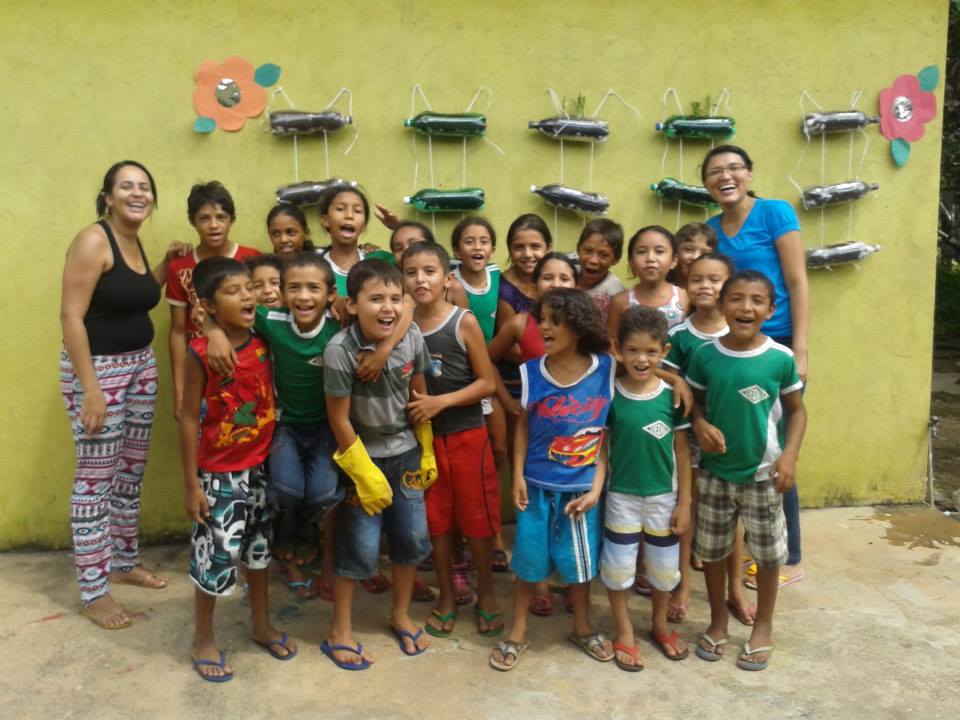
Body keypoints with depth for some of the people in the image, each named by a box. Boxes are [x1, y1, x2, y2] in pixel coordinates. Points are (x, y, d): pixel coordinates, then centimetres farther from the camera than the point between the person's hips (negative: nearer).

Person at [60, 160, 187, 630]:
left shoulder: (134, 242, 10)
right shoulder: (92, 241, -15)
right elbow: (71, 317, -19)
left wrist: (166, 267, 8)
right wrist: (90, 389, -23)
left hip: (141, 366, 8)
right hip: (96, 368, -8)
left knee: (132, 470, 15)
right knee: (96, 477, -1)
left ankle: (124, 562, 32)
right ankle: (92, 591, 10)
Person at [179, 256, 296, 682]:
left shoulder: (265, 343, -4)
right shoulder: (200, 354, -16)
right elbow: (189, 419, -12)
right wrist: (191, 483, -10)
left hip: (262, 466, 5)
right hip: (219, 473, -4)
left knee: (259, 545, 18)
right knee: (216, 552, 4)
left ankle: (261, 625, 38)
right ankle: (204, 639, 26)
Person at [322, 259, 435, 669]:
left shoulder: (412, 338, -12)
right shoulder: (339, 350, -24)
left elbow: (419, 398, 2)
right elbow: (339, 420, -16)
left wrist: (426, 453, 7)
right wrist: (365, 474, -12)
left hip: (405, 453, 4)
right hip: (362, 457, -4)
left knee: (413, 537, 10)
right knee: (360, 547, 0)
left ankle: (401, 615, 34)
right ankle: (340, 631, 21)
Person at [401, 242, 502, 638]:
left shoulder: (464, 321, -11)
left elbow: (487, 382, -11)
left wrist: (441, 401, -19)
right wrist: (411, 404, -12)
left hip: (467, 434, -3)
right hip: (423, 435, 3)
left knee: (476, 516, 8)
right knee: (436, 519, 13)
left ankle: (485, 594, 27)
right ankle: (447, 595, 30)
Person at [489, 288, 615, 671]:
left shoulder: (606, 369, -10)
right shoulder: (532, 371, -8)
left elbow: (610, 433, -5)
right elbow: (523, 425, 2)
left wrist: (597, 488, -8)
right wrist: (517, 476, -4)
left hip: (582, 487, 0)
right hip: (537, 485, 0)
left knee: (579, 559, 15)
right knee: (528, 558, 11)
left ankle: (581, 627, 38)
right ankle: (517, 631, 31)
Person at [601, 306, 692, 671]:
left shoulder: (672, 395, -10)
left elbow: (682, 451, -3)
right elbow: (600, 448, -4)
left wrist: (684, 502, -2)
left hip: (663, 496, 1)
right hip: (621, 496, -1)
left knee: (664, 566, 16)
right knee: (618, 566, 9)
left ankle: (660, 625, 40)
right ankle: (624, 633, 29)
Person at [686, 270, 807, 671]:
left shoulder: (781, 359, -12)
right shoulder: (704, 355, -9)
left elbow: (797, 411, -1)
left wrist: (789, 456, -14)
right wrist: (700, 425, -16)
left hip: (763, 474, -1)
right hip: (715, 472, 1)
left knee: (768, 555, 12)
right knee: (711, 551, 13)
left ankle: (763, 629, 34)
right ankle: (718, 623, 35)